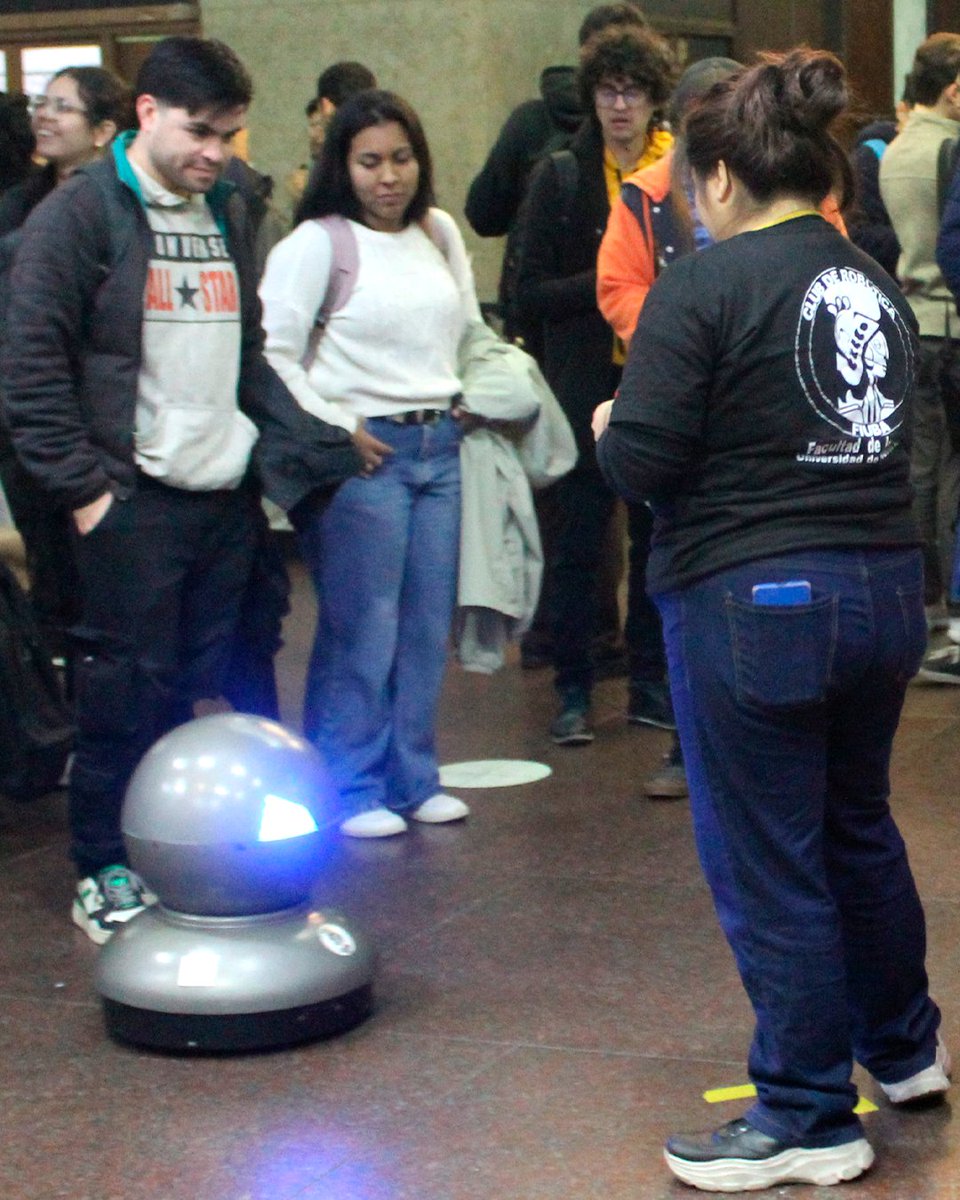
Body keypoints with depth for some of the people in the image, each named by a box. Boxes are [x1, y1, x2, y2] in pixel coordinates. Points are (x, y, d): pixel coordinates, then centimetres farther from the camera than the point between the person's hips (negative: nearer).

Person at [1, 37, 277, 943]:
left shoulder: (227, 215, 16)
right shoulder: (82, 213, -5)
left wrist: (268, 451, 11)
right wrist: (82, 488, -13)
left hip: (226, 494, 6)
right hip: (134, 497, -6)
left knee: (206, 689, 9)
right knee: (128, 689, -2)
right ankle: (104, 873, 10)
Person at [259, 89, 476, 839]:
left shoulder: (441, 233, 11)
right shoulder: (316, 243, -7)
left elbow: (469, 332, 23)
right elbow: (273, 355, -11)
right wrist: (335, 430, -12)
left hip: (442, 446, 6)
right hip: (363, 453, -6)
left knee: (428, 626, 10)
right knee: (360, 631, -4)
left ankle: (414, 778, 21)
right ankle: (352, 791, 7)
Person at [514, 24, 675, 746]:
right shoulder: (561, 178, 0)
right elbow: (531, 292, -3)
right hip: (588, 382, -1)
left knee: (658, 537, 9)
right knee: (580, 542, 3)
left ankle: (650, 684, 20)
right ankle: (573, 692, 12)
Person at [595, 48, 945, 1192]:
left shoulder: (706, 284, -13)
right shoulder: (875, 283, 8)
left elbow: (641, 463, -17)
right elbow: (891, 437, 13)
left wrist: (610, 426, 4)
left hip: (753, 598, -7)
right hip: (885, 583, 8)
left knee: (767, 864, 5)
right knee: (858, 822, 26)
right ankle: (903, 1048, 43)